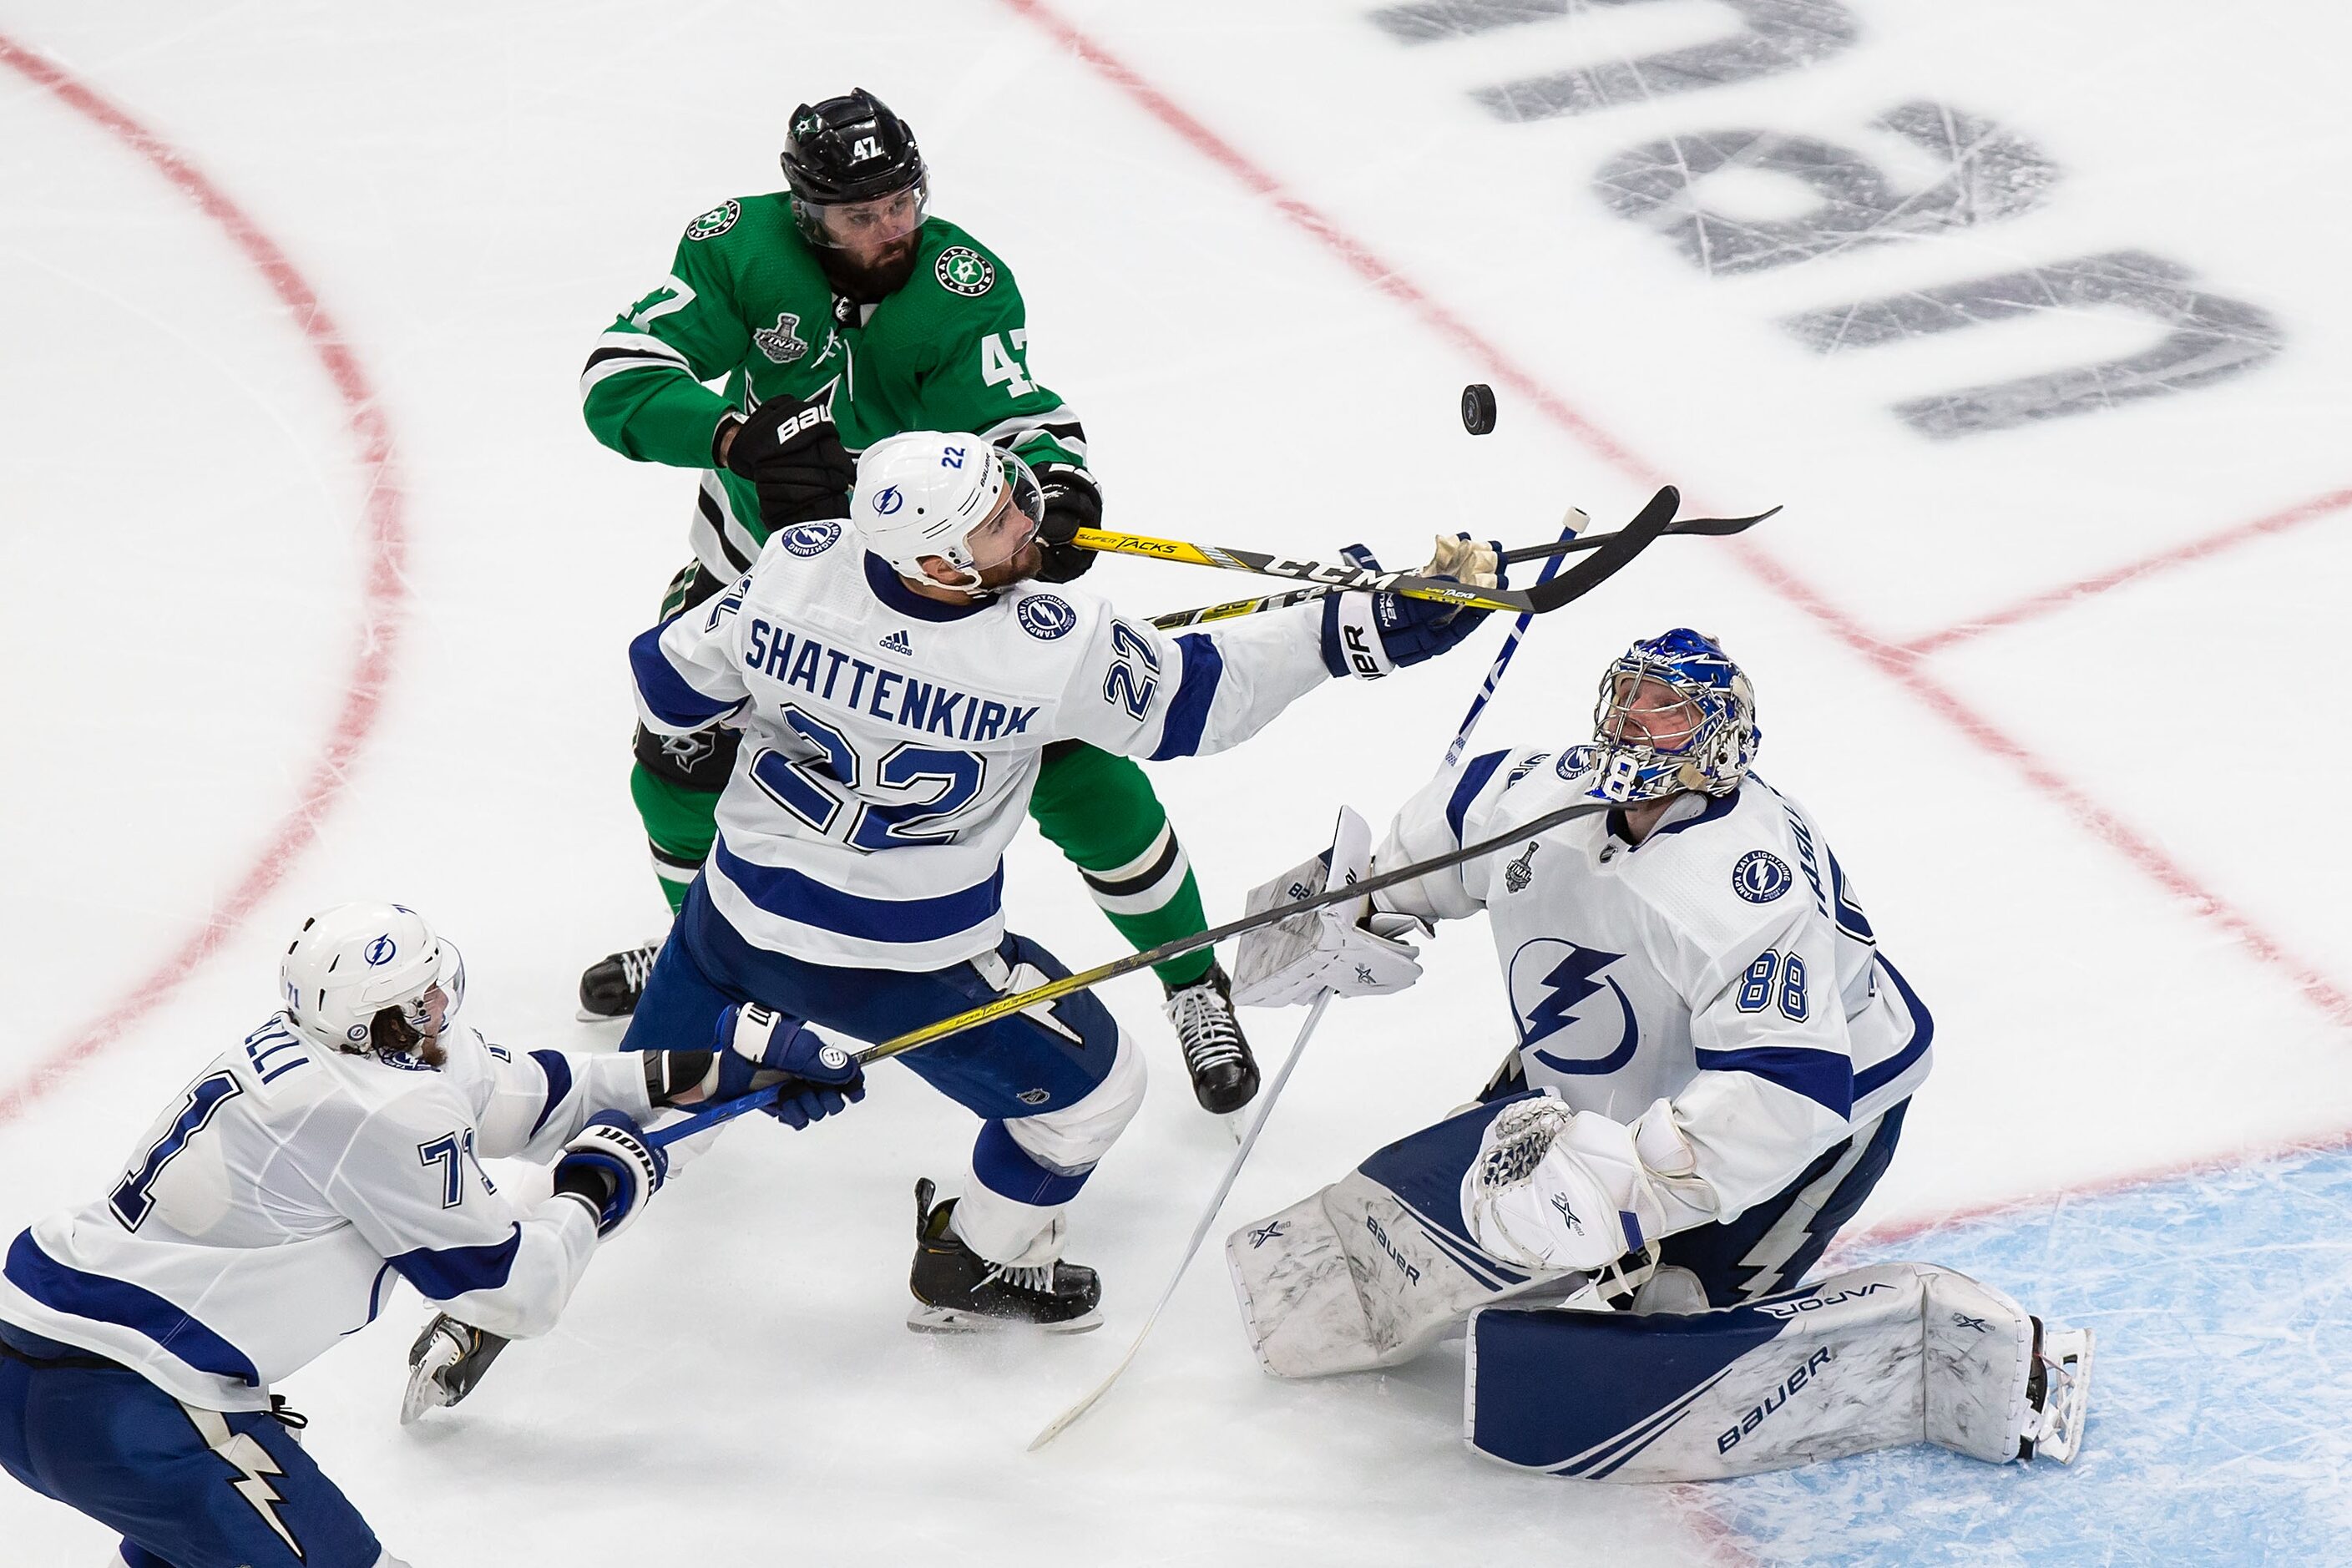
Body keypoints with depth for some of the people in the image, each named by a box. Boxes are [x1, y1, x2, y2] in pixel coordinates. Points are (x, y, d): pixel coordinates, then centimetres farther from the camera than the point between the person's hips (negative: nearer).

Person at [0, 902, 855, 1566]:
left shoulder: (309, 1047, 10)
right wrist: (596, 1188, 10)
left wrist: (712, 1065, 22)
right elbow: (517, 1292, -7)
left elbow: (520, 1093, 20)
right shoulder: (390, 1111, -17)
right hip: (118, 1415, -10)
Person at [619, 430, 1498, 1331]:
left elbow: (672, 685, -4)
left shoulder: (793, 567, -20)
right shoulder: (1050, 648, -29)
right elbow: (1197, 697, -14)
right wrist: (1356, 631, -10)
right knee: (1090, 1087, 19)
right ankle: (976, 1270, 35)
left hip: (738, 913, 4)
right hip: (905, 967, -4)